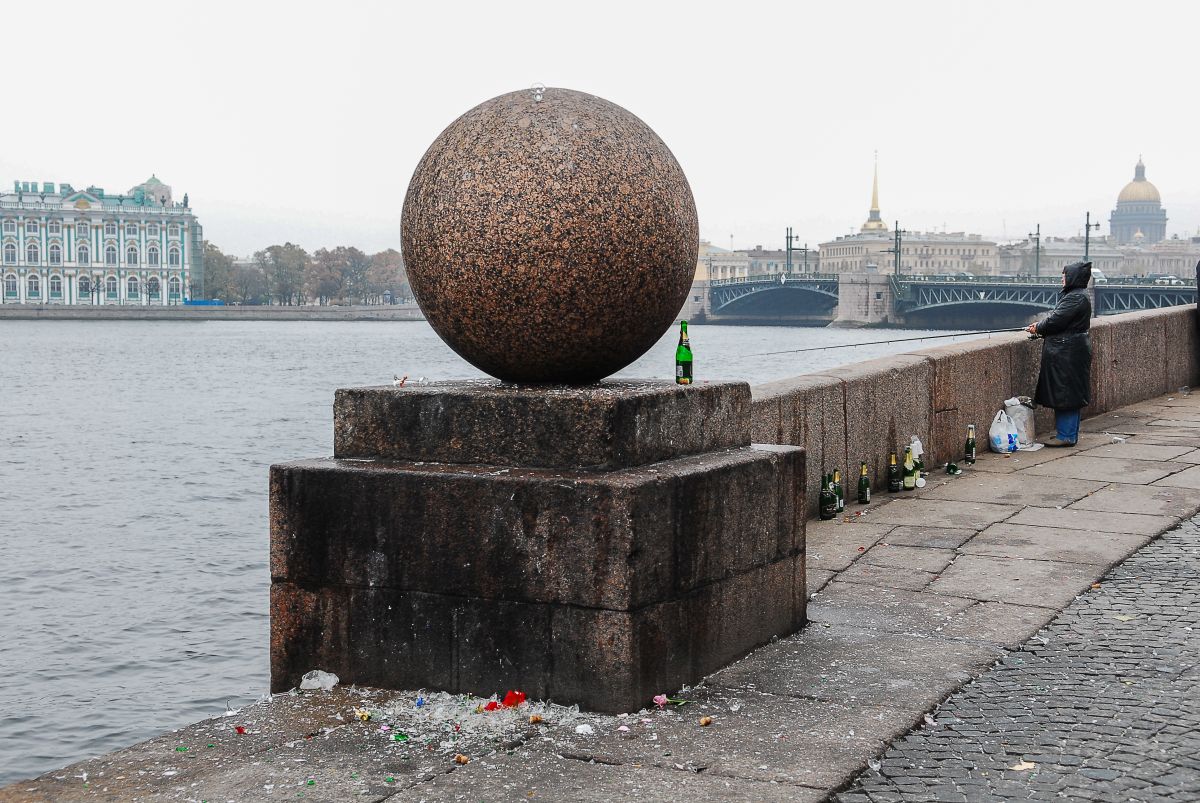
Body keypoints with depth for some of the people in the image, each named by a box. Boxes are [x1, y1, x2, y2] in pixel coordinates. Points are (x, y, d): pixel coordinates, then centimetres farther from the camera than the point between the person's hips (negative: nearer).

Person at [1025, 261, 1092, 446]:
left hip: (1068, 353, -11)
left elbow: (1056, 319, -19)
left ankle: (1066, 436, -2)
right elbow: (1057, 316, 20)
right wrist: (1040, 326, 8)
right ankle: (1068, 434, 20)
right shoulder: (1075, 295, 16)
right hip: (1066, 351, 11)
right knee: (1068, 395, 14)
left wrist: (1038, 328, -4)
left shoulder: (1076, 298, -18)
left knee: (1065, 394, -6)